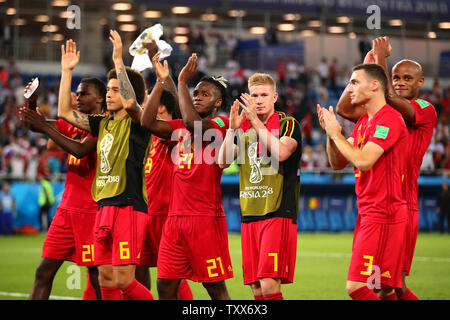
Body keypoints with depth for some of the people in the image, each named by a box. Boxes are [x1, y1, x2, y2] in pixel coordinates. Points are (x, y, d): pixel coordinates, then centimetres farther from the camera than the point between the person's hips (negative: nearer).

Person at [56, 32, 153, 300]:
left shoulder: (137, 122, -4)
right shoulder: (104, 124, 17)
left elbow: (130, 103, -26)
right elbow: (64, 112, 21)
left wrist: (119, 60, -25)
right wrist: (67, 70, 16)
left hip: (129, 207, -8)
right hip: (105, 207, 8)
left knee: (124, 280, -13)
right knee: (106, 279, 5)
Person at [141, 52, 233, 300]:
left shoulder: (221, 124, -4)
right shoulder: (181, 127, 17)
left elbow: (193, 123, -24)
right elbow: (148, 122, 7)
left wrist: (182, 82, -16)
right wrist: (161, 81, 4)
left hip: (206, 218, -7)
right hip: (175, 217, 7)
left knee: (216, 287, -4)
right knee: (165, 285, 4)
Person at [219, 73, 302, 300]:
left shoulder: (287, 125, 1)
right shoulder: (244, 126, 16)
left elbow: (281, 153, -19)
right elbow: (223, 162, 4)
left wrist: (257, 122, -18)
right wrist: (232, 129, -8)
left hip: (278, 213, -5)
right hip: (249, 214, 5)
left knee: (269, 284, -16)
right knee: (256, 288, 4)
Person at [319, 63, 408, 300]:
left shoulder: (389, 119, -14)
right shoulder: (364, 121, 17)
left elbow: (363, 161, -24)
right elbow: (337, 163, 16)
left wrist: (336, 134, -11)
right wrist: (330, 134, -1)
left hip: (383, 216, -10)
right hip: (367, 215, 10)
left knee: (356, 287, -15)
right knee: (382, 290, 10)